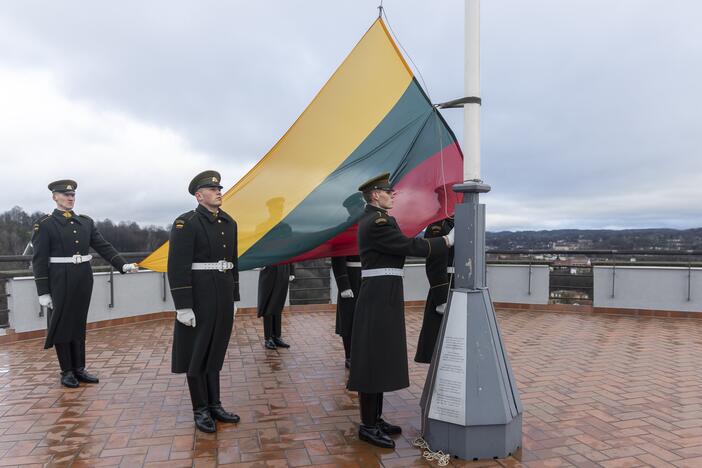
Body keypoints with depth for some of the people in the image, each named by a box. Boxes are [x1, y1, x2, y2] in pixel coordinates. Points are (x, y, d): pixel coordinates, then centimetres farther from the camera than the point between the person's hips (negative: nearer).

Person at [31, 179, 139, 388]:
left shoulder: (86, 222, 10)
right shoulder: (44, 224, -4)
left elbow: (103, 246, 7)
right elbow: (39, 260, -5)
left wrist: (122, 265, -7)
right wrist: (43, 292, -10)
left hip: (84, 279, 4)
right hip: (60, 281, -4)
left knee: (79, 324, 11)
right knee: (61, 325, 5)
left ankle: (79, 369, 21)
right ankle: (66, 372, 16)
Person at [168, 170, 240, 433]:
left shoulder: (229, 222, 10)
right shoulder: (186, 223, -11)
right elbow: (177, 267, -15)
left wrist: (234, 299, 15)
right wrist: (183, 306, -18)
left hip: (223, 296, 6)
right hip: (198, 297, -6)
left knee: (214, 351, 15)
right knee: (197, 353, 6)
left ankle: (214, 405, 26)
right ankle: (200, 410, 18)